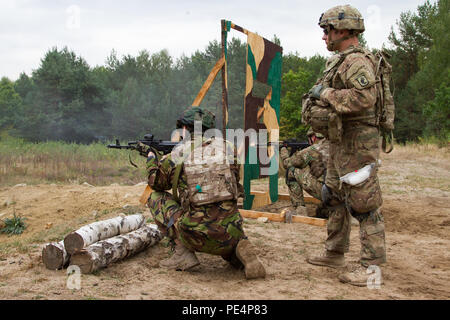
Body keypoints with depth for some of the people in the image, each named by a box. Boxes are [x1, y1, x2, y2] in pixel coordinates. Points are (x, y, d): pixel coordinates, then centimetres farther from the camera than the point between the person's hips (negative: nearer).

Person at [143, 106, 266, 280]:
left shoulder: (175, 156, 1)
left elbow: (155, 183, 21)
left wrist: (152, 159, 42)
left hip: (197, 237, -3)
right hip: (230, 234, 3)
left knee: (156, 197, 16)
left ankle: (183, 252, 7)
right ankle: (243, 254, 3)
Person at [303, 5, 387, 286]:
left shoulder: (357, 60, -15)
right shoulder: (340, 61, 18)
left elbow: (365, 97, -29)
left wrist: (326, 93, -20)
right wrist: (317, 102, 10)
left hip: (358, 144, -11)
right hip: (341, 143, 11)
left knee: (363, 202, -7)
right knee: (335, 197, 17)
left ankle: (372, 265, 0)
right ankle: (335, 253, 29)